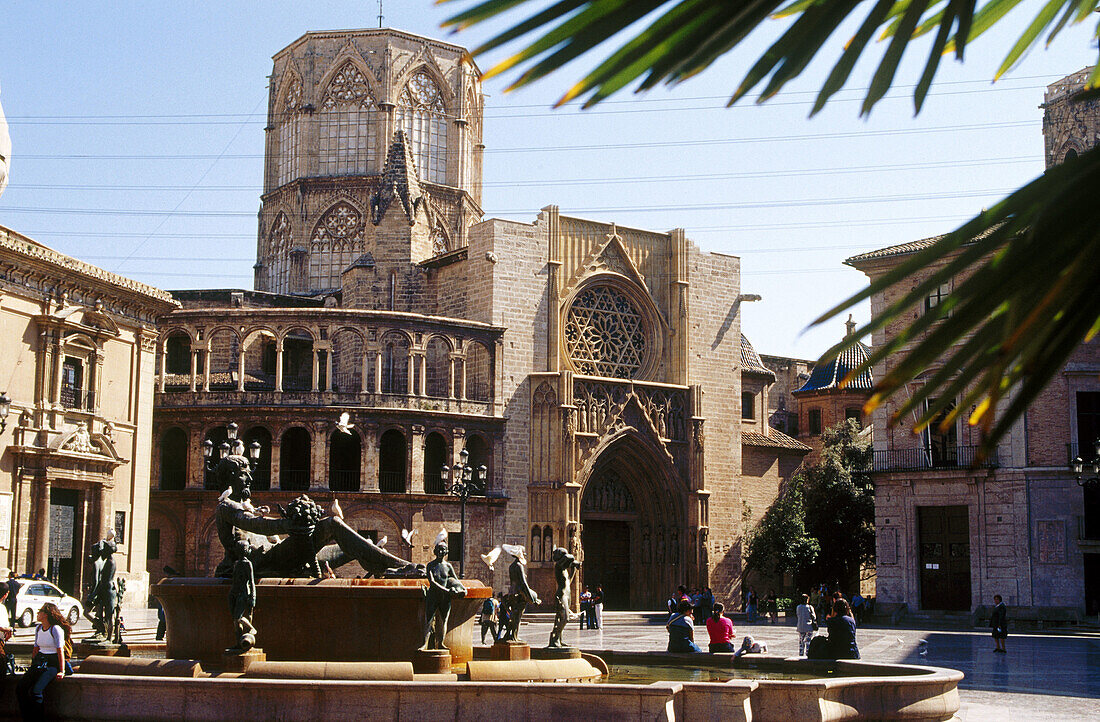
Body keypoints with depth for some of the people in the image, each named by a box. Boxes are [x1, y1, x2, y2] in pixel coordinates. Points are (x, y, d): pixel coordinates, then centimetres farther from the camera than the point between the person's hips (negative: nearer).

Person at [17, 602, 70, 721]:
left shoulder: (56, 629, -11)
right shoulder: (38, 629, 13)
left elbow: (60, 651, -13)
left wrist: (62, 671, -16)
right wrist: (31, 668, 15)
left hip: (53, 663, -7)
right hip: (39, 661, 7)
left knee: (35, 691, -25)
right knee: (20, 687, -12)